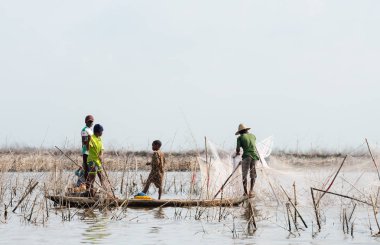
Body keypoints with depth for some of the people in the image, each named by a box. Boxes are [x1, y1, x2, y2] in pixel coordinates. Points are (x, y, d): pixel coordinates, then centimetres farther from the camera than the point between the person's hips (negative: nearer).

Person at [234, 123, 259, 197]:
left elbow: (238, 149, -2)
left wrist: (238, 153, 21)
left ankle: (245, 192, 2)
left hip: (246, 156, -3)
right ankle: (251, 190, -2)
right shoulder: (253, 136, 19)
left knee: (244, 175, 7)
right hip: (255, 156, 3)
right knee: (253, 175, 12)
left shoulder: (240, 137, 5)